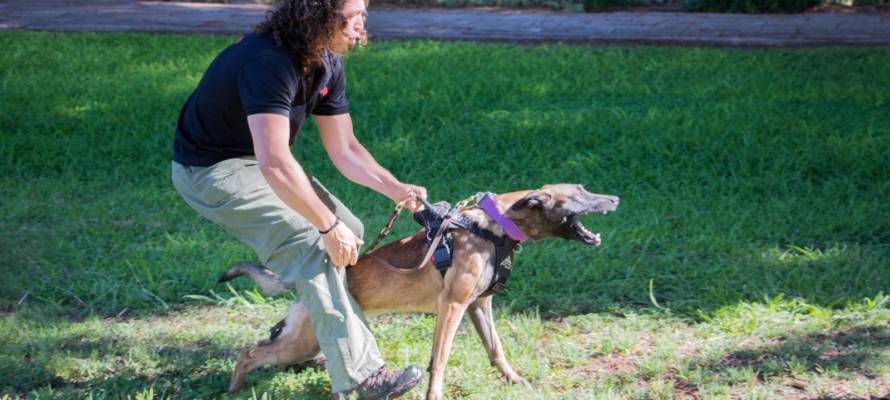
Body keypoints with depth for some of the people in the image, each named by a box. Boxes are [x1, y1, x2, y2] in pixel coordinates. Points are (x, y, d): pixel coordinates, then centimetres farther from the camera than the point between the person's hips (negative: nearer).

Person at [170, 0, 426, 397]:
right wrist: (329, 226, -32)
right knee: (312, 248, -20)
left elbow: (344, 149, 1)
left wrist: (395, 188, -14)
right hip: (213, 169, -9)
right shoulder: (270, 62, -33)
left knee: (349, 232, 7)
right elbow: (274, 165, -39)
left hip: (262, 158, 10)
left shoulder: (327, 65, -4)